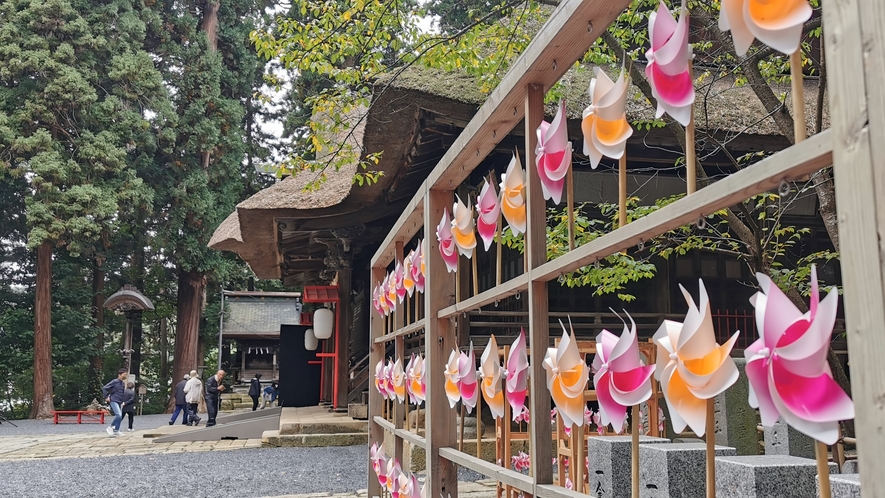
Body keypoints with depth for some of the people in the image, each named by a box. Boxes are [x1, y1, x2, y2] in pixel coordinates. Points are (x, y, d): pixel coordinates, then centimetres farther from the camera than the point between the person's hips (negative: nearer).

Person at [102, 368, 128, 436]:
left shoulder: (123, 384, 12)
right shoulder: (114, 382, -9)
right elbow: (104, 388, -9)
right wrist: (106, 397, -9)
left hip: (119, 402, 8)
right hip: (114, 401, -8)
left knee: (120, 417, 6)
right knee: (119, 415, -21)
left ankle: (116, 431, 14)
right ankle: (110, 427, -5)